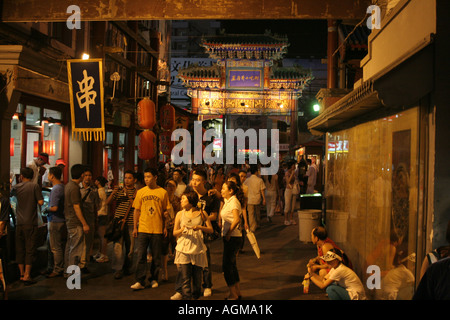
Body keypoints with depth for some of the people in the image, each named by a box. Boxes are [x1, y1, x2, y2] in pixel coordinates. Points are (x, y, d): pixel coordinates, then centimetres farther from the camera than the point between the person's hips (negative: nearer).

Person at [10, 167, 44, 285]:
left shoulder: (16, 187, 5)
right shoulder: (34, 186, -5)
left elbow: (10, 194, 26)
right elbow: (41, 202, -11)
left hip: (19, 223, 4)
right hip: (31, 223, -4)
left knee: (20, 250, 12)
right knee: (30, 249, -1)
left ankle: (22, 274, 19)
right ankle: (27, 275, -5)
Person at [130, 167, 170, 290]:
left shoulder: (163, 192, 0)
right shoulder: (140, 192, 5)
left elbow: (165, 211, 5)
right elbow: (137, 210, 8)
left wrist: (165, 227, 1)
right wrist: (135, 227, 5)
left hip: (157, 229, -1)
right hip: (143, 229, 1)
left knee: (156, 256, 7)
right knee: (141, 255, -2)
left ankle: (154, 279, 21)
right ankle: (140, 281, 2)